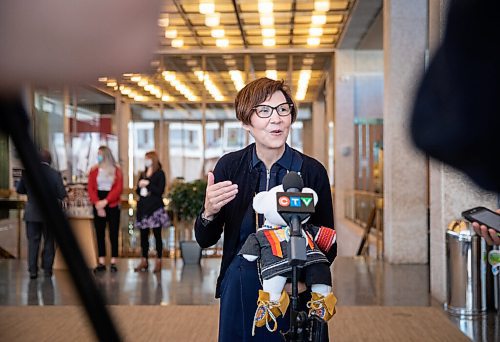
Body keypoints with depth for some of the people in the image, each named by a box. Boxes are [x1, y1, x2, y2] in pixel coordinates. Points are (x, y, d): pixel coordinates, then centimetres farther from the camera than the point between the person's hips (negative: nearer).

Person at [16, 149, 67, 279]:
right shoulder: (55, 174, -11)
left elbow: (19, 189, 5)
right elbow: (62, 194, -10)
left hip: (32, 213, 1)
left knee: (33, 242, 6)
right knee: (49, 242, 10)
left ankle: (32, 270, 3)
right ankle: (47, 269, 12)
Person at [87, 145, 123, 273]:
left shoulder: (116, 171, 2)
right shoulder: (94, 170, 7)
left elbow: (118, 189, -6)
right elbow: (91, 189, 1)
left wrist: (105, 201, -16)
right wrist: (97, 203, -13)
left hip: (112, 205, -2)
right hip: (98, 206, 2)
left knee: (113, 234, -1)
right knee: (99, 233, 4)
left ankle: (113, 262, 3)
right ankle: (101, 263, 7)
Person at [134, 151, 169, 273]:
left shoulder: (160, 174, -1)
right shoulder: (143, 174, 16)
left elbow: (160, 190, -10)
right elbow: (138, 191, 18)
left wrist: (148, 184, -13)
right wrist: (139, 186, -3)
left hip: (155, 208, -5)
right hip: (143, 207, 5)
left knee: (157, 235, -2)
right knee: (143, 235, 5)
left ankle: (158, 262, 2)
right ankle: (144, 261, 12)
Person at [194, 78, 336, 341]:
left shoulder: (312, 171, -8)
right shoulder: (229, 166, -4)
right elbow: (205, 241, 1)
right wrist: (209, 212, -20)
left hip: (295, 293, -1)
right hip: (240, 292, 1)